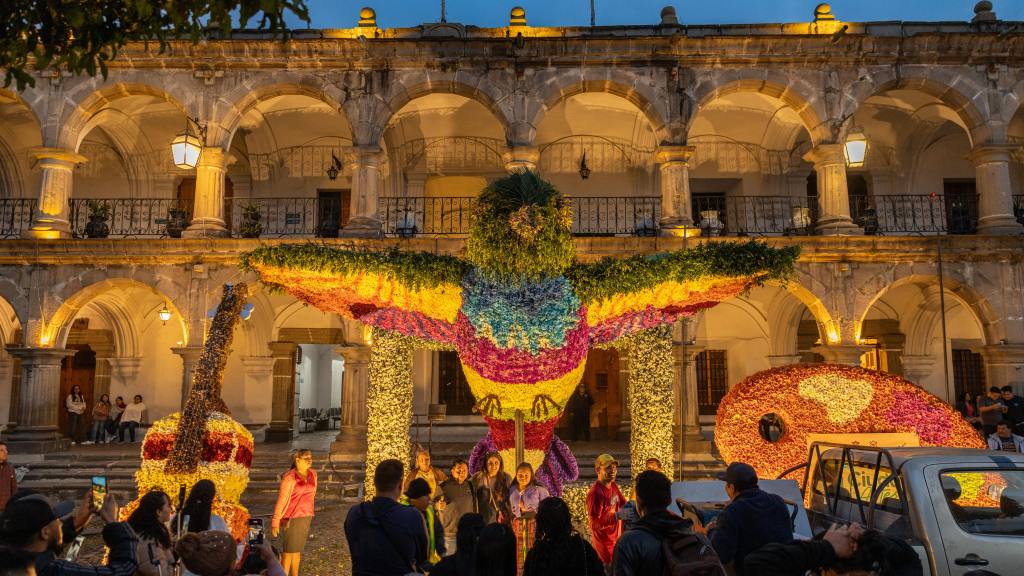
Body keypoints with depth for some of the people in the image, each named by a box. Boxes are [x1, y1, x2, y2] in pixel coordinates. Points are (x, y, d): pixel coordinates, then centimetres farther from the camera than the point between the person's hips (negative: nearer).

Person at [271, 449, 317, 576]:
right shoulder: (289, 477, -14)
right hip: (293, 517, -6)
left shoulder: (313, 474, 4)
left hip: (306, 517, 6)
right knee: (288, 551, 0)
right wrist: (275, 522, -11)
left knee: (298, 550, 17)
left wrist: (309, 515, 14)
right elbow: (281, 500, -12)